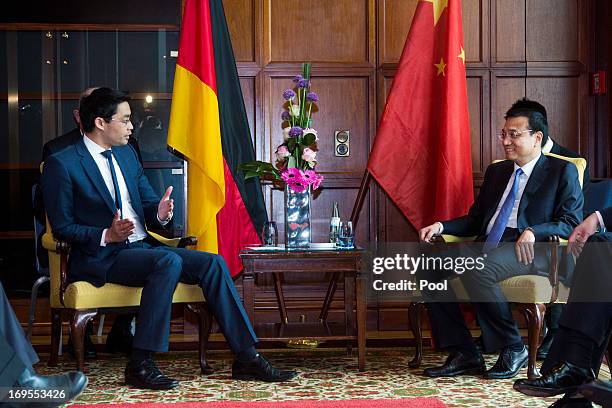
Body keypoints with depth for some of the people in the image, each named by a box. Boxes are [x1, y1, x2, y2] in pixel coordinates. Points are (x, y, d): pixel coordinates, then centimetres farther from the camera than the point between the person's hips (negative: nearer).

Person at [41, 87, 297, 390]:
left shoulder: (127, 154, 17)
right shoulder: (61, 164, -5)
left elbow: (148, 204, 18)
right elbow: (62, 228, -8)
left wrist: (160, 214, -7)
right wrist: (107, 236, -23)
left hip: (143, 247, 7)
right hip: (100, 257, -7)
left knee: (213, 263, -12)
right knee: (169, 261, -34)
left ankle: (247, 359, -12)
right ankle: (139, 365, -29)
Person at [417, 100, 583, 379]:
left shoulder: (562, 171, 7)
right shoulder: (496, 171, 26)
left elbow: (572, 221, -3)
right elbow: (475, 220, 26)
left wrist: (533, 233, -21)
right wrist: (441, 227, 7)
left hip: (532, 250, -7)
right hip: (486, 247, 7)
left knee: (476, 269, -36)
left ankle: (513, 349, -16)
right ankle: (464, 354, -14)